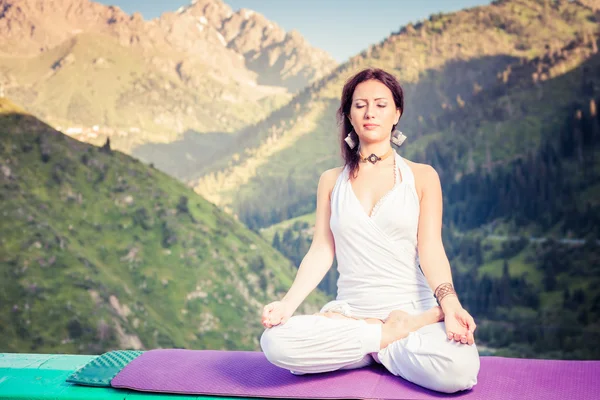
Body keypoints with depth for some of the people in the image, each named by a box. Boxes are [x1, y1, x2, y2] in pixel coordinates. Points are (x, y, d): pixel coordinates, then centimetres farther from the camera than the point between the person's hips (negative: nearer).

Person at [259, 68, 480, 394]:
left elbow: (431, 250, -3)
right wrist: (288, 303, -11)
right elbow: (321, 251, 5)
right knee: (274, 342, -28)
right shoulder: (332, 181, 12)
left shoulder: (422, 177, 6)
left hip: (411, 307, -1)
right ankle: (389, 336, -11)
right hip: (350, 310, 2)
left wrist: (450, 303, -22)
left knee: (458, 371, -34)